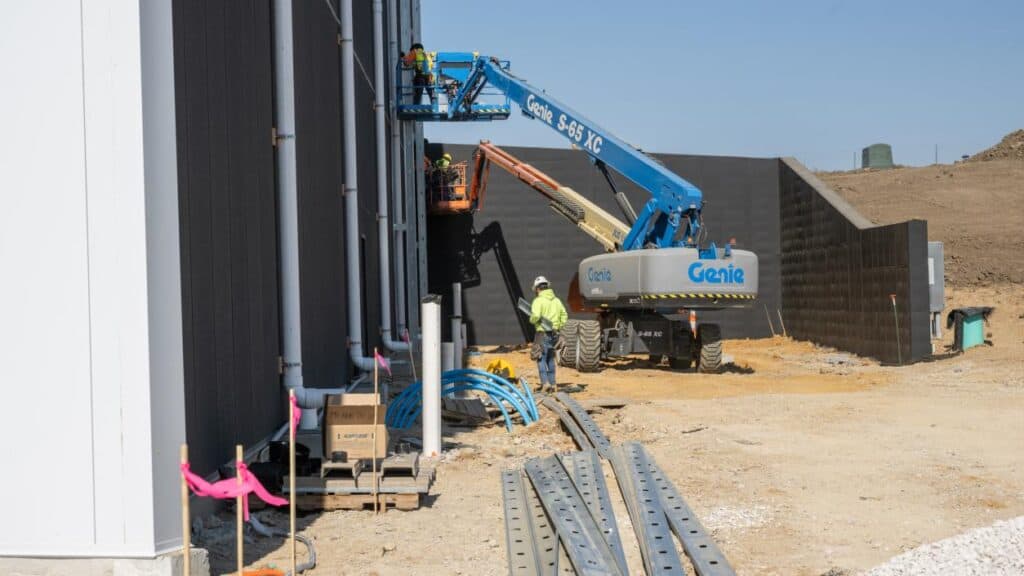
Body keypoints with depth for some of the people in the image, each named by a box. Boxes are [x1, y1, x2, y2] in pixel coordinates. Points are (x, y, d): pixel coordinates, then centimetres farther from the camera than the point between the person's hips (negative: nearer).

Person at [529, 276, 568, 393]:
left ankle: (545, 383, -13)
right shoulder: (556, 300, 10)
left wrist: (532, 320, -4)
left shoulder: (538, 300, -11)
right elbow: (564, 316, 13)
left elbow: (536, 315, -24)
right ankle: (552, 384, 16)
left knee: (541, 359, -1)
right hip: (554, 334, 6)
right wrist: (558, 326, 13)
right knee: (550, 359, 15)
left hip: (543, 333, -6)